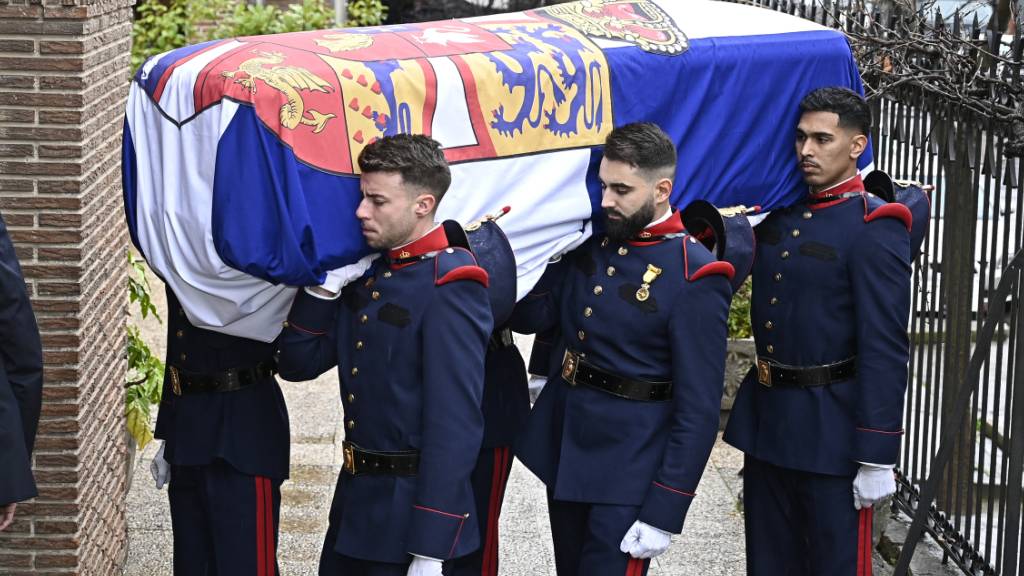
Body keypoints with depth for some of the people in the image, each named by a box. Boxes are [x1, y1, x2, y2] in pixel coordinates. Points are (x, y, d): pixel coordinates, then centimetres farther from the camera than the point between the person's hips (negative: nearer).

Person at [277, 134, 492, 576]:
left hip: (410, 510, -8)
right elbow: (298, 364, 12)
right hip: (355, 498, 8)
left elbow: (455, 424, -22)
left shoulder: (449, 288, -18)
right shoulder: (366, 272, 8)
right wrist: (324, 287, -4)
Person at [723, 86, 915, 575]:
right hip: (766, 420, 7)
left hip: (831, 431, -7)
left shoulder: (876, 231, -14)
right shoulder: (780, 213, 8)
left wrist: (876, 457, -20)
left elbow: (885, 350, -18)